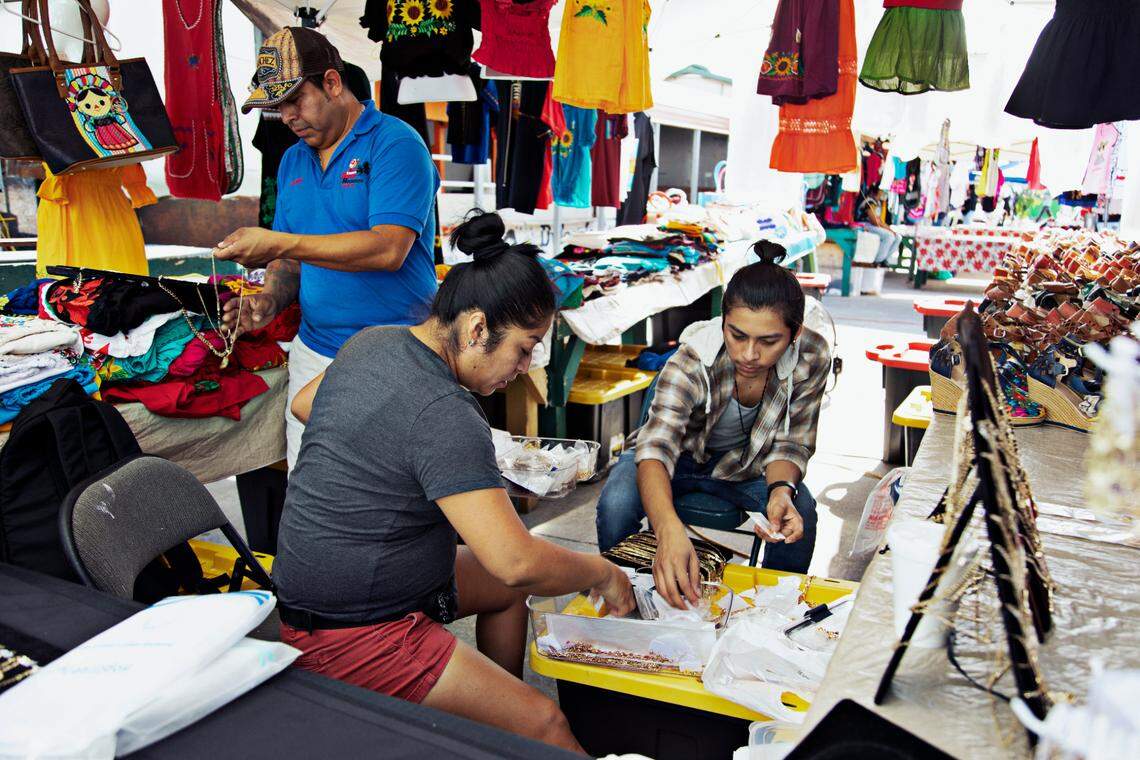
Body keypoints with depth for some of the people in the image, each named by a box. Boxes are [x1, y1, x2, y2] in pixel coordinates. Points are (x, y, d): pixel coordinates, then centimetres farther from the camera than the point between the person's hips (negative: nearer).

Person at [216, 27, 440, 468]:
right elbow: (292, 260, 18)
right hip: (313, 353, 7)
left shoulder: (395, 143, -9)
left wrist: (280, 244, -22)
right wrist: (269, 301, -3)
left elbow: (388, 249, -21)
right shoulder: (293, 161, 14)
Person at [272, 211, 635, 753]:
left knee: (505, 588, 24)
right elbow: (517, 562, -31)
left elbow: (303, 404, 21)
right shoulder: (446, 417, -29)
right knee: (546, 726, -14)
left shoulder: (370, 342, 0)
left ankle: (499, 724, 35)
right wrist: (602, 574, -14)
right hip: (350, 638, -10)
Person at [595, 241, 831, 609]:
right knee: (617, 504, -30)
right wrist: (670, 530, -66)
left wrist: (782, 490, -36)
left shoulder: (812, 359, -23)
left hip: (744, 464, 3)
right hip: (680, 455, -2)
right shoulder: (694, 359, -35)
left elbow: (790, 444, -12)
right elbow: (656, 447, -47)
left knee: (800, 512, -25)